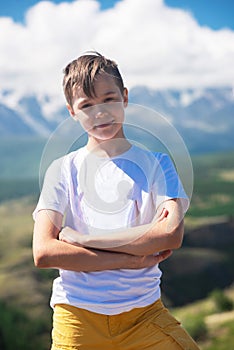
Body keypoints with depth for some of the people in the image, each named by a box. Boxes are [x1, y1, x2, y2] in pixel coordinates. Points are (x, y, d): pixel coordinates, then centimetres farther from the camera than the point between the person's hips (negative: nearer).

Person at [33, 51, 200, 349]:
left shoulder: (156, 164, 3)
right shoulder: (63, 170, 2)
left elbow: (172, 234, -13)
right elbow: (43, 253, -10)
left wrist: (84, 238, -12)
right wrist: (132, 259, -13)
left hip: (144, 312, 1)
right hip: (77, 316, -1)